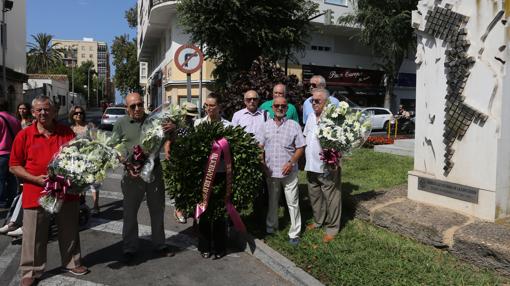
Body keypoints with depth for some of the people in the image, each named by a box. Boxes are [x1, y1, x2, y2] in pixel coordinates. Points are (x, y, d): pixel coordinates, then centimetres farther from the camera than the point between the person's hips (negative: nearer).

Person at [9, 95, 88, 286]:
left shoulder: (67, 132, 1)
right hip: (35, 194, -1)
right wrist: (35, 179, -14)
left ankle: (72, 262, 33)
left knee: (69, 232, 15)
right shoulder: (24, 135, -3)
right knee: (34, 237, 9)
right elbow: (14, 166, 0)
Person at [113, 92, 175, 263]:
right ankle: (129, 249, 22)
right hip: (132, 174, -2)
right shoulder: (120, 124, 1)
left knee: (157, 210, 13)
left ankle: (159, 245, 29)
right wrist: (128, 166, -16)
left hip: (155, 172, 2)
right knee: (130, 212, 6)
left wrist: (173, 127, -13)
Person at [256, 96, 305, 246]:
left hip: (289, 172, -2)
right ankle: (271, 226, 35)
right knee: (272, 200, 17)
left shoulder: (294, 125, -1)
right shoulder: (266, 126, 6)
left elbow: (300, 148, -1)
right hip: (270, 171, 3)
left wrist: (291, 162, -14)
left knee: (293, 203, 2)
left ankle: (294, 233, 12)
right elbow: (260, 147, 7)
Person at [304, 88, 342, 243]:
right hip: (311, 165, 8)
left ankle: (332, 227, 18)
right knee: (314, 196, 20)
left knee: (331, 198, 4)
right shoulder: (311, 117, 10)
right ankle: (318, 221, 38)